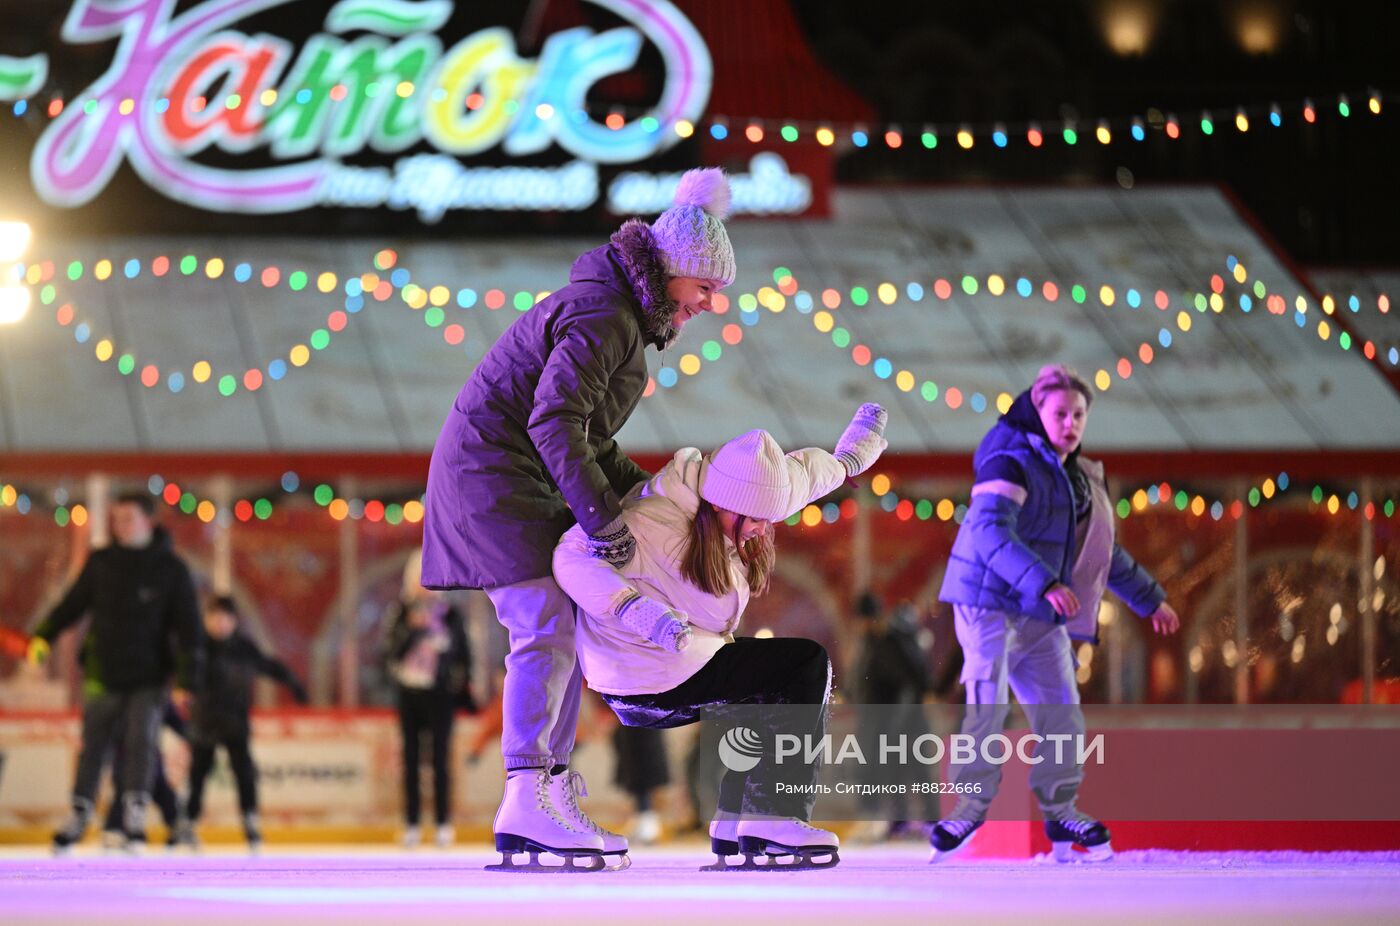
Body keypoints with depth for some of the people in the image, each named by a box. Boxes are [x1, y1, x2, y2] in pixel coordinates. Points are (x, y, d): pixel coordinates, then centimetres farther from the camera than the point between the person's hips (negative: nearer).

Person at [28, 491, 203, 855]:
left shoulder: (171, 569, -4)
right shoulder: (101, 563, 2)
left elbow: (187, 626, -4)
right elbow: (73, 603, 10)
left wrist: (187, 676, -10)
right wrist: (44, 636, -2)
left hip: (149, 677, -2)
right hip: (103, 676, 2)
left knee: (141, 741, -14)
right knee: (93, 746, 6)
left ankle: (135, 815, -9)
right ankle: (79, 815, 17)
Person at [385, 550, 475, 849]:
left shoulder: (450, 615, 2)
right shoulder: (404, 613, 3)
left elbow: (464, 654, 6)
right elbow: (395, 651, -7)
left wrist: (464, 688, 2)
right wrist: (412, 628, -21)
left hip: (440, 694, -2)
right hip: (409, 692, 2)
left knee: (440, 759, -4)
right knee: (411, 760, 3)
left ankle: (444, 824, 0)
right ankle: (412, 825, 6)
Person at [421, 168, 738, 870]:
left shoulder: (625, 319, 16)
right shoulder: (603, 317, -17)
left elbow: (588, 437, 20)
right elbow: (555, 419, -29)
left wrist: (641, 490, 5)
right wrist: (601, 514, -32)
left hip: (518, 482, 11)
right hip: (492, 473, -11)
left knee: (565, 634, 9)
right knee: (546, 628, -17)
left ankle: (549, 799, 10)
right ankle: (529, 799, -22)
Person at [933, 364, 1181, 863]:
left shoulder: (1079, 479, 17)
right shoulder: (1011, 465, -12)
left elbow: (1103, 552, 31)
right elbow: (989, 531, -28)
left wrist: (1149, 598, 33)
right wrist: (1042, 582, -38)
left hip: (1044, 617, 8)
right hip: (990, 604, -8)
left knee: (1060, 708, 4)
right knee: (988, 706, -17)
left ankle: (1059, 811, 16)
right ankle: (971, 807, -12)